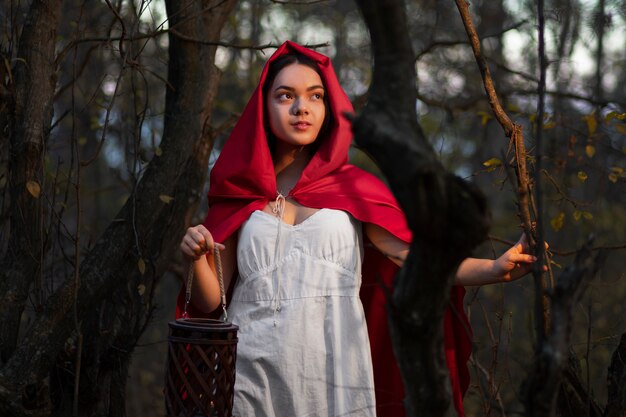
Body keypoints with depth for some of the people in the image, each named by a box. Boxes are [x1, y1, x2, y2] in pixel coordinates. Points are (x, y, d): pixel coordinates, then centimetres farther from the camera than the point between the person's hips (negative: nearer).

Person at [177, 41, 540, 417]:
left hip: (334, 373, 0)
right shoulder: (238, 193, 6)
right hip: (253, 373, 0)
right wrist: (197, 258, -14)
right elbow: (211, 300, 6)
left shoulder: (353, 188, 4)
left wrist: (495, 269, -22)